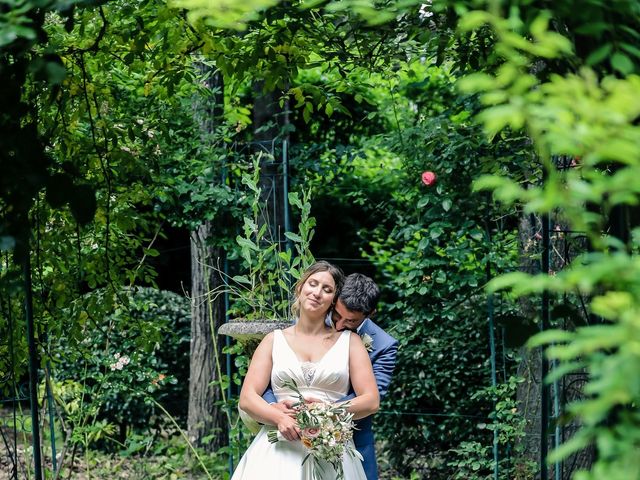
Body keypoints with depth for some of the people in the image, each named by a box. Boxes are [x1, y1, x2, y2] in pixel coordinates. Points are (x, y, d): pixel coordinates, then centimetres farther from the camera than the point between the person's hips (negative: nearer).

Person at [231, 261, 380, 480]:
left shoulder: (349, 341, 10)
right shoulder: (274, 340, 12)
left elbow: (371, 401, 3)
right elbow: (247, 398, 4)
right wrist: (280, 418, -15)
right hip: (279, 449, 0)